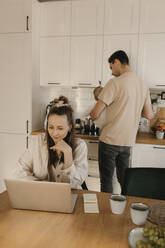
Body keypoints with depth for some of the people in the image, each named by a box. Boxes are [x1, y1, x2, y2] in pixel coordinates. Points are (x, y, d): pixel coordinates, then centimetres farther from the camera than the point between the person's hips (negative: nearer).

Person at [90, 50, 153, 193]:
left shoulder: (115, 83, -15)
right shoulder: (143, 85, 6)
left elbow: (95, 114, -16)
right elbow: (149, 115, 11)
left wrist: (93, 115, 7)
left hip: (110, 140, -6)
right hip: (128, 141, 7)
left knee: (106, 180, 7)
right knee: (124, 179, 19)